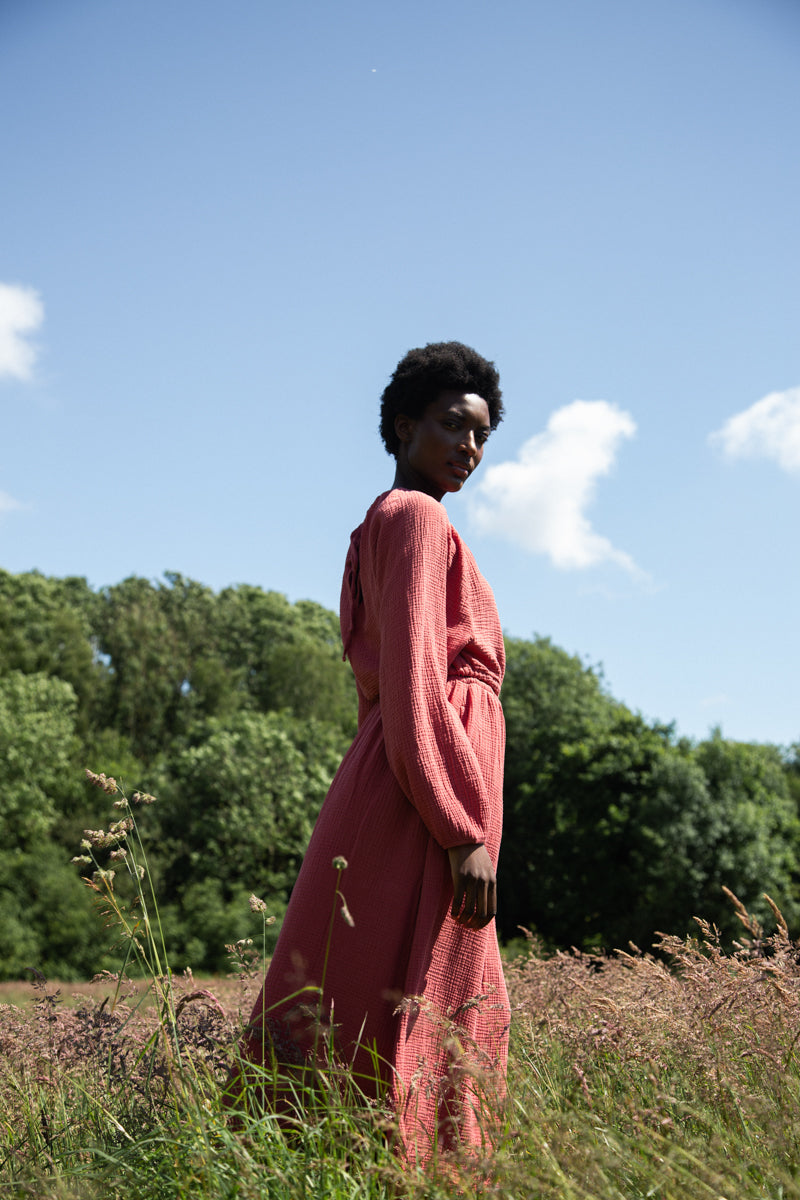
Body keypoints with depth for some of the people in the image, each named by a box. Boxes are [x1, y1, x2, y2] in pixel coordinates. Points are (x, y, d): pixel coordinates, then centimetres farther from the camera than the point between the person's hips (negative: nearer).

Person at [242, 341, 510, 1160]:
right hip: (423, 801, -10)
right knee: (395, 1032, -8)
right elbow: (414, 687, -17)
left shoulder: (381, 529, 22)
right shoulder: (415, 517, -7)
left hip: (389, 795, 10)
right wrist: (466, 832, -19)